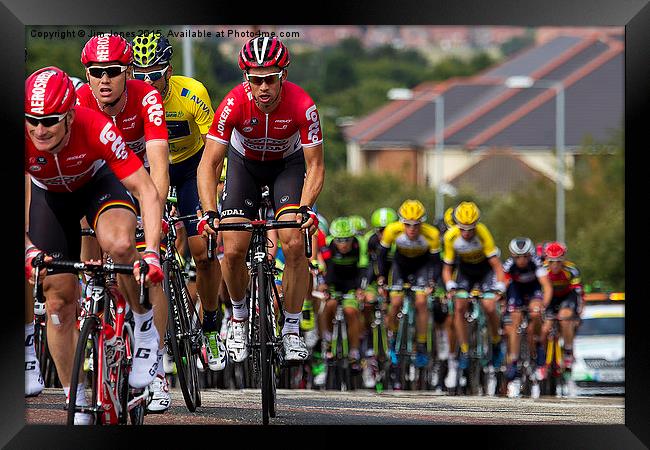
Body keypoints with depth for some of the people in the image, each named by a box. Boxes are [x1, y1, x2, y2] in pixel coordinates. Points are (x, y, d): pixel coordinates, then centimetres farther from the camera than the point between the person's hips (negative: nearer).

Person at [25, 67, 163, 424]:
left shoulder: (96, 129, -37)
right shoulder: (24, 138, -34)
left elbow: (146, 190, -35)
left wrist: (151, 252, -46)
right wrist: (29, 250, -48)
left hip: (98, 181, -2)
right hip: (50, 195, 2)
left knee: (120, 245, -35)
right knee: (59, 300, -1)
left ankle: (145, 327, -9)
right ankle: (76, 404, 13)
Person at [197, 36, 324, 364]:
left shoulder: (302, 106, -33)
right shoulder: (235, 103, -33)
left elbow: (315, 165, -26)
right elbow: (209, 164, -30)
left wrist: (305, 208, -42)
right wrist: (209, 213, -43)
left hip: (287, 162, -1)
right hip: (245, 162, 1)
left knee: (293, 245, -20)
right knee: (233, 251, -10)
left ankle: (292, 330, -3)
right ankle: (239, 316, 19)